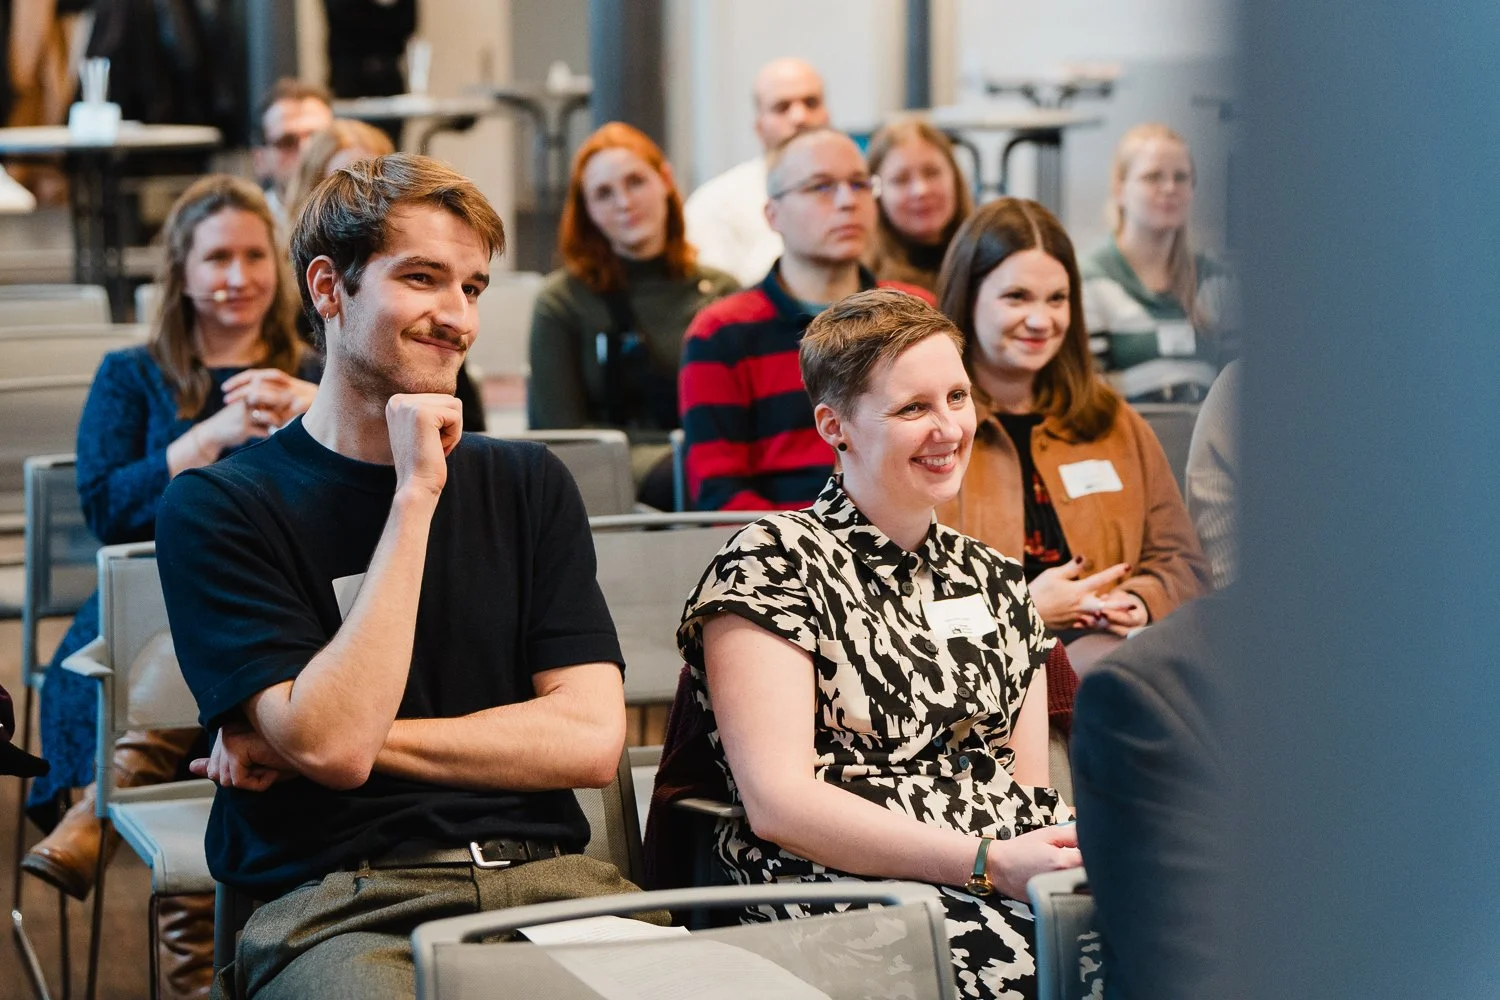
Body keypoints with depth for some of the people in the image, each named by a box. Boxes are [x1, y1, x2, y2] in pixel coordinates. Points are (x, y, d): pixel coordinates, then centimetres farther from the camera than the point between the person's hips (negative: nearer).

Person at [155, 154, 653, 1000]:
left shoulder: (529, 483, 15)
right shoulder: (218, 508, 2)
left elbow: (591, 739, 4)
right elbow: (330, 741, -12)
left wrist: (329, 741, -3)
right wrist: (415, 494, -9)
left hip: (544, 878, 3)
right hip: (338, 903, -3)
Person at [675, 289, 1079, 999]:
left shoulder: (993, 581, 22)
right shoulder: (772, 565, 1)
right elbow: (778, 803, -10)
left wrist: (1069, 850, -7)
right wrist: (987, 862, -18)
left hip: (1015, 887, 6)